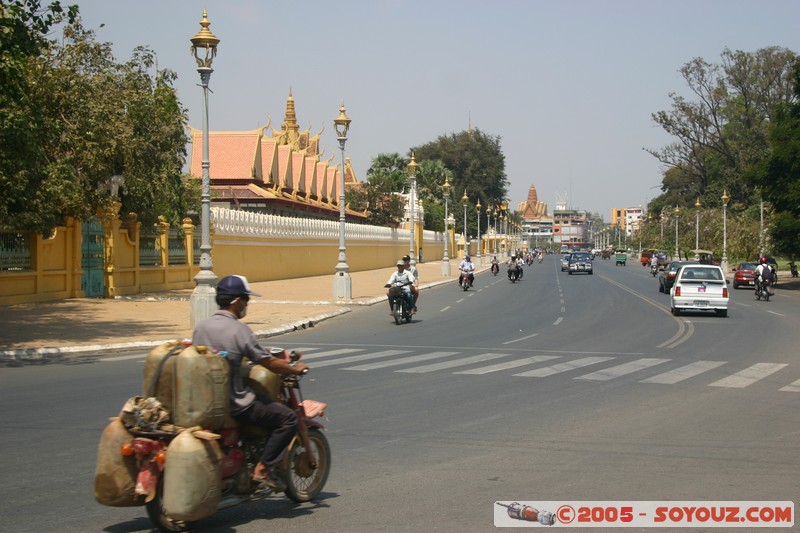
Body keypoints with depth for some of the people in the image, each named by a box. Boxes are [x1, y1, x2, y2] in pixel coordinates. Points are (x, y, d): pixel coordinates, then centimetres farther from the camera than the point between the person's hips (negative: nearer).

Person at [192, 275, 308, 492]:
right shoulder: (239, 330, -15)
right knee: (288, 418, 0)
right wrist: (294, 368, 7)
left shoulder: (200, 327, 5)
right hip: (233, 405, -8)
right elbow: (270, 364, -12)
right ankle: (263, 468, -3)